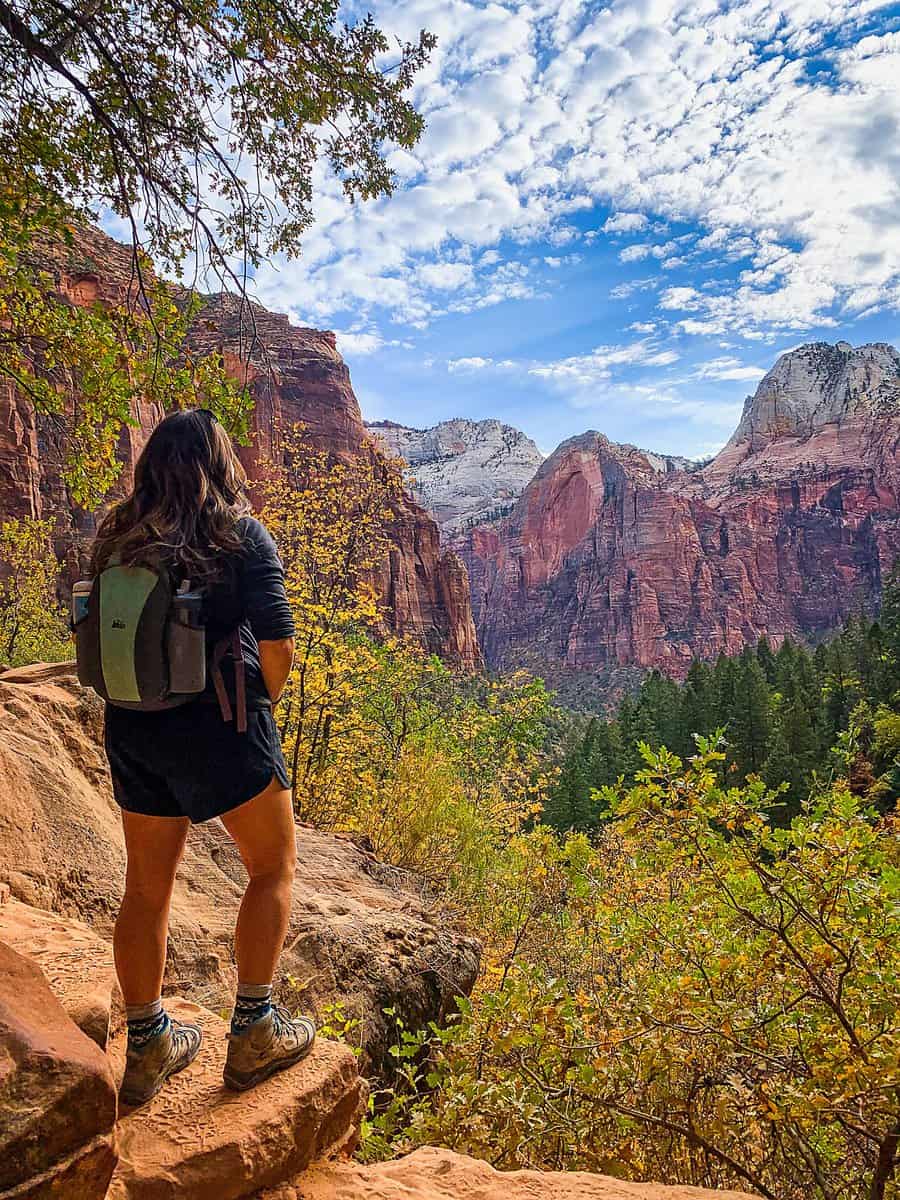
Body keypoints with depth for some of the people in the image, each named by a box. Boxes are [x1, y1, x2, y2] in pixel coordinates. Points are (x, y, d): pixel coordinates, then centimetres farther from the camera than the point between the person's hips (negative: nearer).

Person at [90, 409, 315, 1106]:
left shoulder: (117, 538, 4)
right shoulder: (242, 536, -10)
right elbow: (277, 642, -14)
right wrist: (264, 699, 4)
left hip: (132, 727, 5)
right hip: (220, 726, -5)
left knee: (147, 885, 16)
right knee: (274, 867, 13)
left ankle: (147, 1048, 30)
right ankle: (254, 1033, 16)